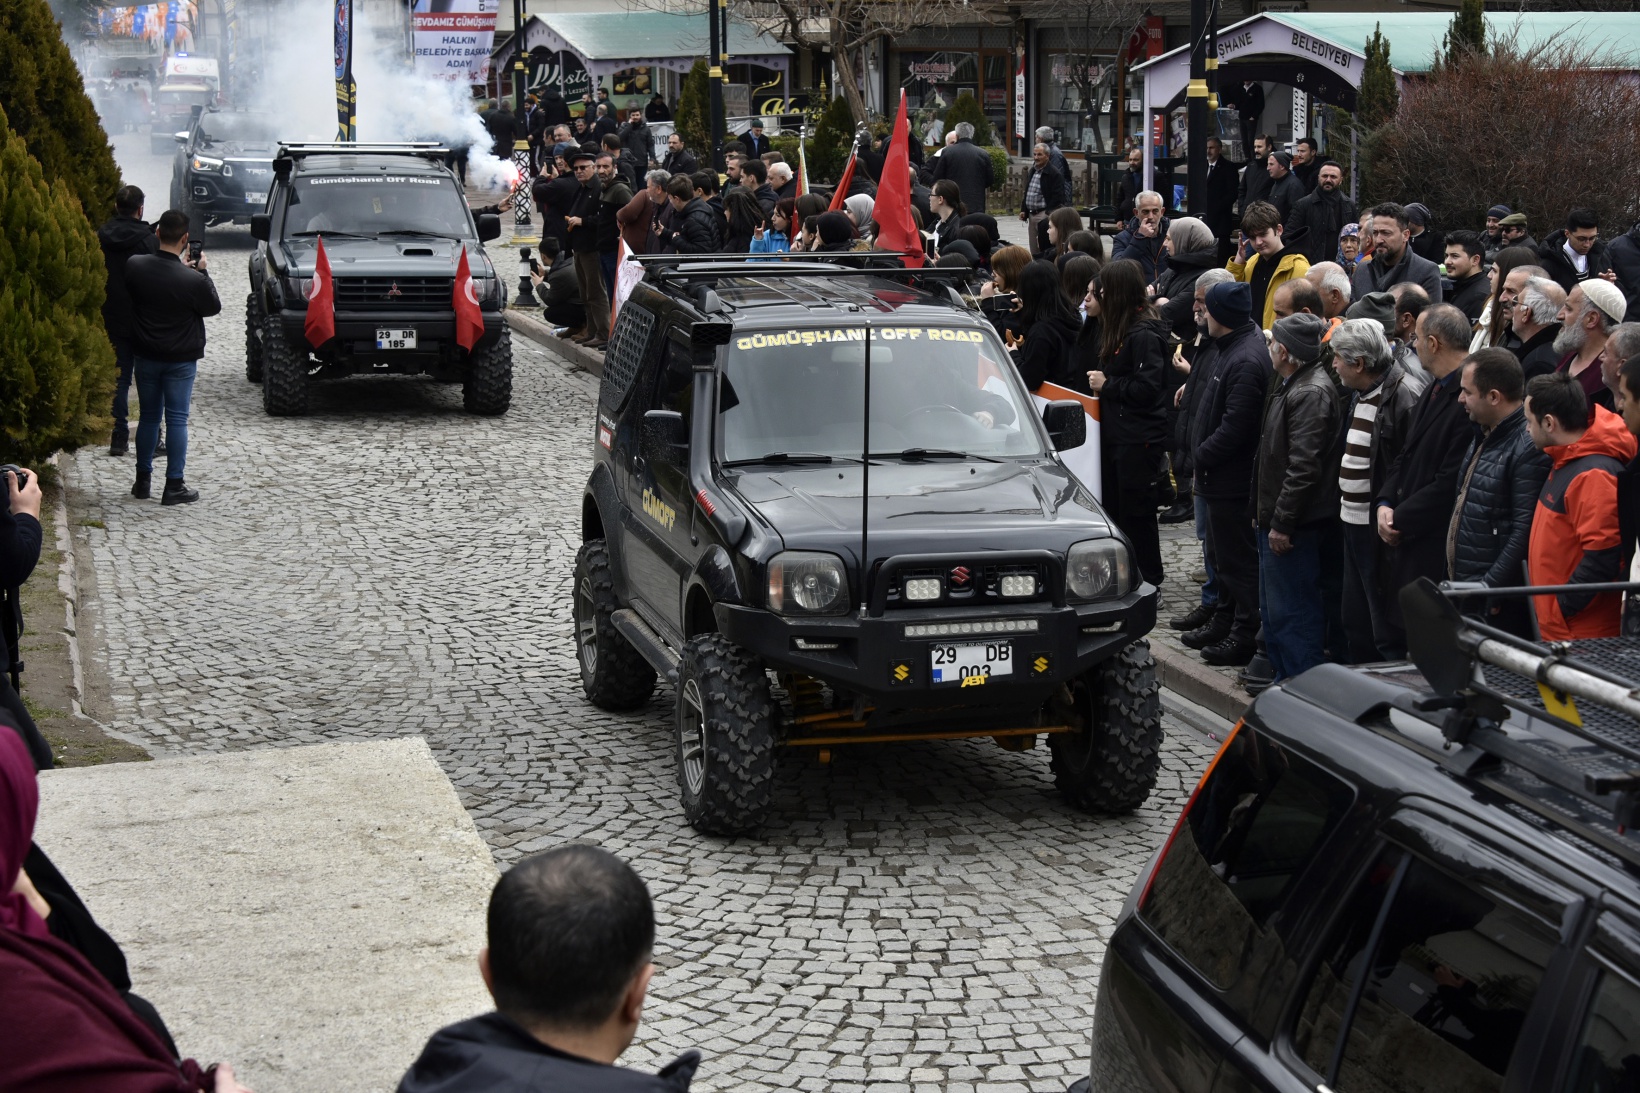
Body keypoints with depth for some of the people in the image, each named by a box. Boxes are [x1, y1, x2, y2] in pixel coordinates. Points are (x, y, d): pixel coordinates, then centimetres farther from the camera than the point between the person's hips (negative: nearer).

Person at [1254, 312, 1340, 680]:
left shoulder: (1311, 393, -18)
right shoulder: (1291, 385, 15)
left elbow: (1304, 467, -24)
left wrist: (1282, 522, -22)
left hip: (1295, 526, -11)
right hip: (1277, 519, 11)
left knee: (1290, 613, -7)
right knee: (1273, 612, 18)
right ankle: (1285, 681, 27)